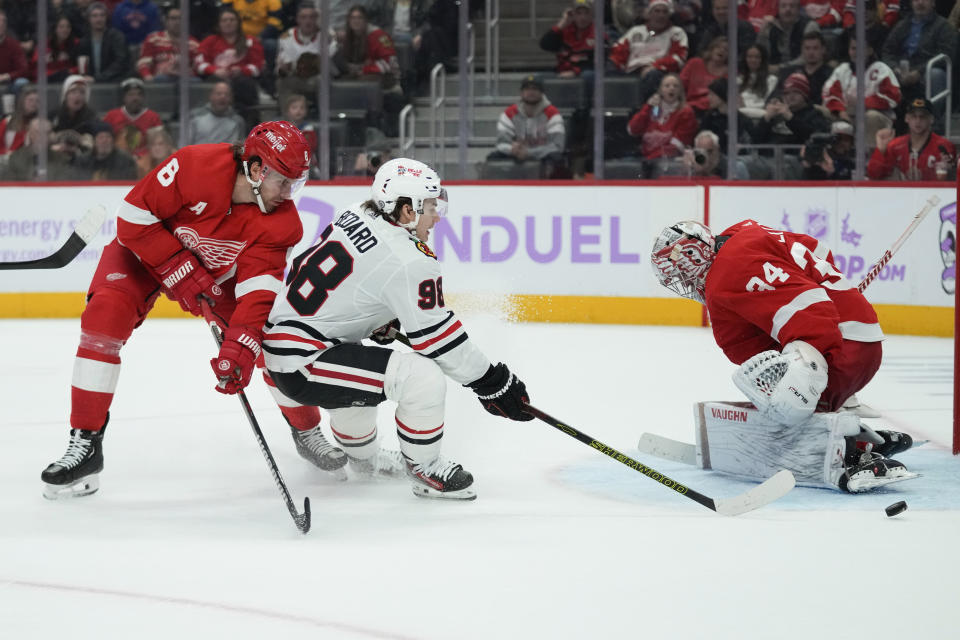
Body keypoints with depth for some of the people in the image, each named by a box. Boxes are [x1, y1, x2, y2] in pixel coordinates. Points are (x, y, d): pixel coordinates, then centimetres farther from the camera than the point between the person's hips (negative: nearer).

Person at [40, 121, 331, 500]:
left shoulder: (281, 221, -23)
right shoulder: (196, 166, -35)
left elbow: (257, 291, -28)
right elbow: (134, 216, -28)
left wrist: (239, 349, -41)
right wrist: (180, 270, -29)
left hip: (220, 269, 3)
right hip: (147, 252, -3)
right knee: (104, 316, -28)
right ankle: (85, 443, -21)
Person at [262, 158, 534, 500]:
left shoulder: (355, 216, 6)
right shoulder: (410, 262, -18)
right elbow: (435, 337, -15)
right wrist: (492, 381, -6)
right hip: (301, 367, -10)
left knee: (361, 369, 38)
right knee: (423, 378, -17)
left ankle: (362, 460, 54)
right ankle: (425, 471, 2)